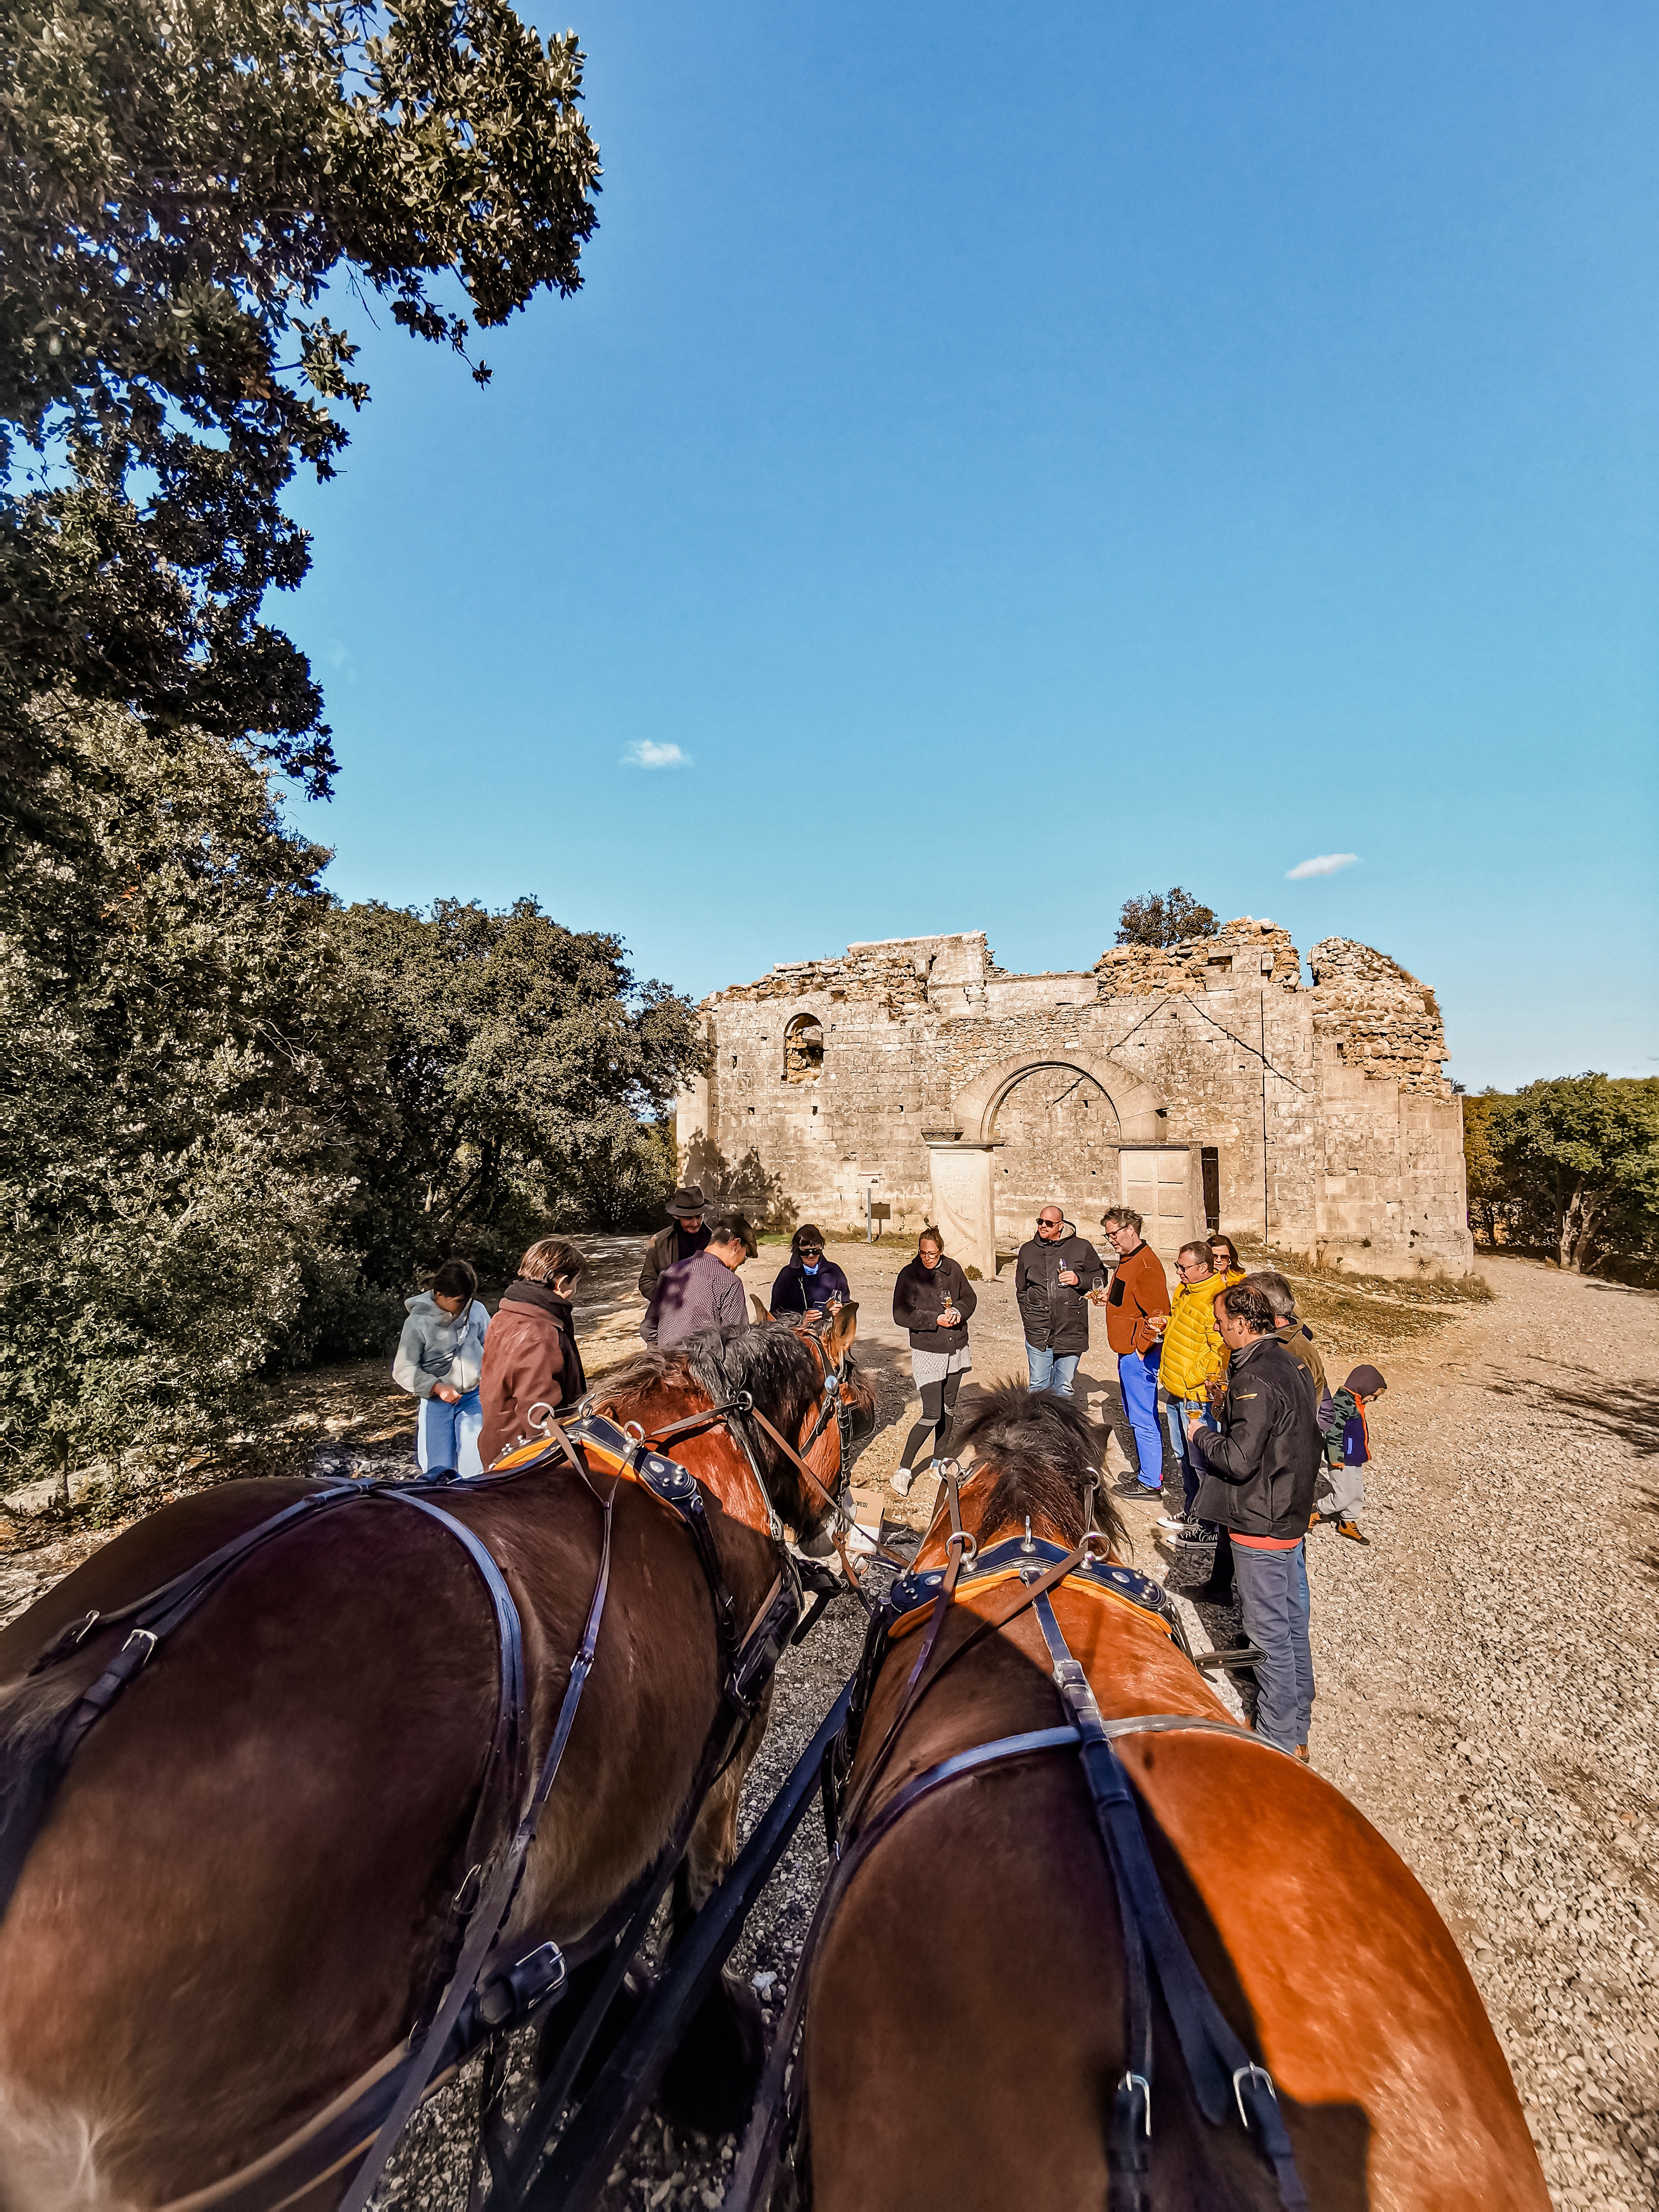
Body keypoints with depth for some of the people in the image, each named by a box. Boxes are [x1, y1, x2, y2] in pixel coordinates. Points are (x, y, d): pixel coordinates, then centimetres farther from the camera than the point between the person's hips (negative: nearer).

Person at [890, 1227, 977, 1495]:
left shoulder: (953, 1269, 0)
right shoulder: (909, 1275, -12)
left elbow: (970, 1297, 11)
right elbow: (901, 1315, -16)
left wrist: (959, 1311, -11)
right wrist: (936, 1320, -21)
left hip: (956, 1349, 5)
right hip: (927, 1353, -5)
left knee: (948, 1408, 18)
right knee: (932, 1415, -9)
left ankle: (942, 1456, 38)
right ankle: (904, 1470, 2)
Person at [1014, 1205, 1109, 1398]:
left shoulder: (1081, 1247, 1)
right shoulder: (1028, 1250, 9)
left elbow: (1100, 1278, 10)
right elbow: (1021, 1290, 19)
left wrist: (1079, 1280, -9)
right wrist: (1029, 1319, 10)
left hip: (1071, 1332, -1)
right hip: (1038, 1334, 1)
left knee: (1064, 1389, 7)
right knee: (1038, 1386, 3)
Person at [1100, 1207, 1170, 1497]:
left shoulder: (1147, 1264, -20)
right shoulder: (1128, 1259, 12)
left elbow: (1159, 1315, -22)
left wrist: (1141, 1350, -18)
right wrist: (1110, 1297, 10)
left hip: (1138, 1355, -10)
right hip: (1128, 1353, 10)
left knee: (1143, 1420, 0)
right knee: (1137, 1416, 19)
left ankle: (1150, 1482, 11)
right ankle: (1147, 1470, 31)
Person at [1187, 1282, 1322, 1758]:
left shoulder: (1255, 1380, -26)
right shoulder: (1286, 1363, 5)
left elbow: (1240, 1460, -27)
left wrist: (1201, 1435, -10)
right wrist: (1229, 1412, 9)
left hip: (1261, 1526, -10)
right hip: (1293, 1514, 10)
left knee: (1270, 1632, 5)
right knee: (1293, 1621, 21)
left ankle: (1279, 1740, 20)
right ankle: (1298, 1725, 36)